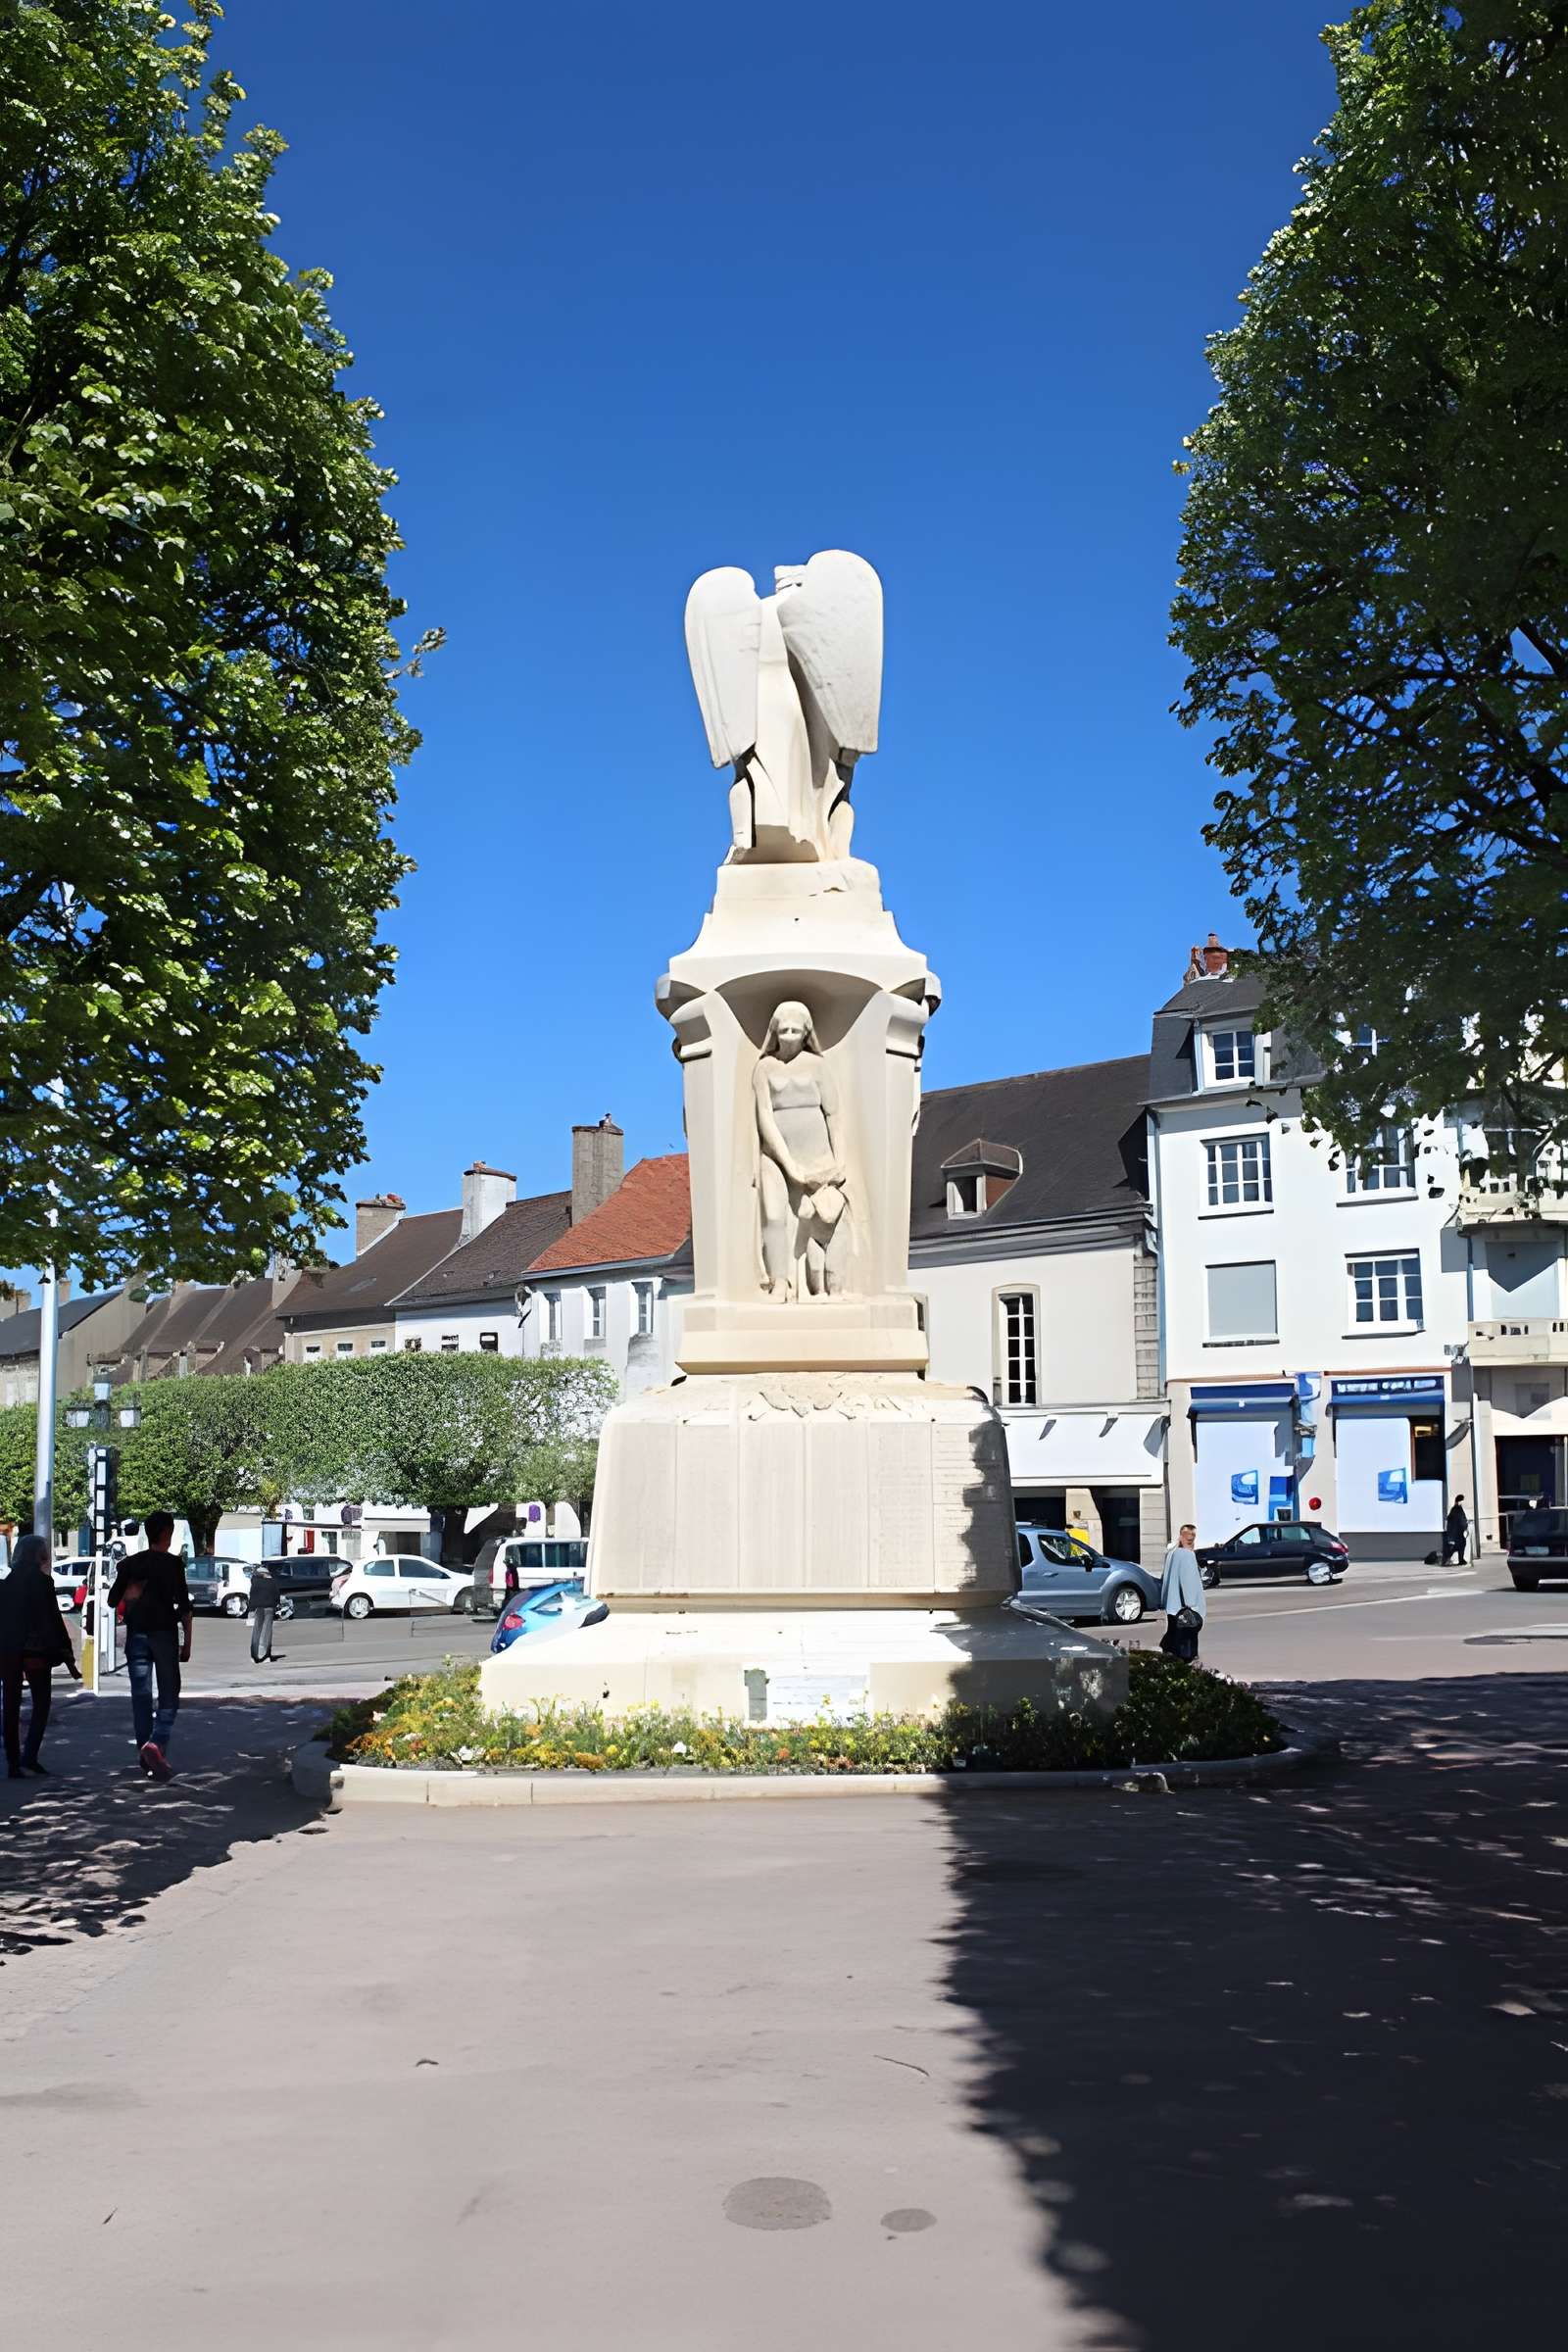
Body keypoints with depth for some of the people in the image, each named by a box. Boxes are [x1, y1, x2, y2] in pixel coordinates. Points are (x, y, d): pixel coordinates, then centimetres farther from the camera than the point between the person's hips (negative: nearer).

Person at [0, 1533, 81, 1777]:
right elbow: (54, 1621, -8)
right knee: (41, 1704, 8)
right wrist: (68, 1658, -4)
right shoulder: (42, 1582, -7)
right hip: (36, 1652, -4)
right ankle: (29, 1755, -5)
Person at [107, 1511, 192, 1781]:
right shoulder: (173, 1563, -5)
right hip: (164, 1634, -4)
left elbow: (113, 1600, 9)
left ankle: (146, 1757, 6)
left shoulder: (130, 1564, 6)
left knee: (141, 1695, 7)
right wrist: (187, 1641, -3)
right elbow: (183, 1604, -8)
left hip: (136, 1635, 4)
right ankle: (157, 1743, -20)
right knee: (169, 1695, 2)